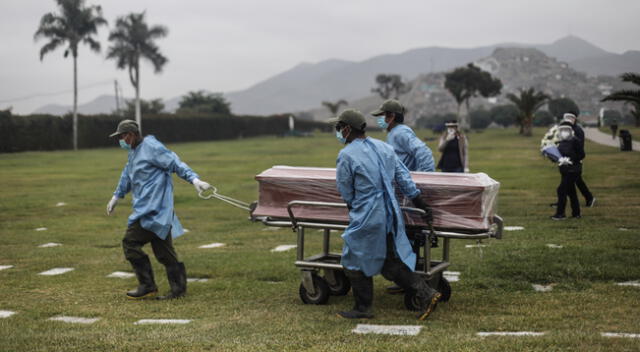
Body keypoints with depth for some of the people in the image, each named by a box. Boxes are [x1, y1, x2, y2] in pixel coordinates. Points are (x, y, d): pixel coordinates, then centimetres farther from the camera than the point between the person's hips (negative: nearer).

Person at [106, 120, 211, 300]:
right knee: (163, 249, 8)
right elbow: (127, 175, 36)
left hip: (153, 209, -10)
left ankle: (147, 286, -2)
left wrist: (194, 179, -29)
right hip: (146, 209, 10)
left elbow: (175, 163, -16)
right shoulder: (134, 152, 21)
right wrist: (116, 197, 46)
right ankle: (178, 288, 11)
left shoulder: (151, 147, -9)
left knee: (131, 242, -8)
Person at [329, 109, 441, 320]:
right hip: (390, 216, 7)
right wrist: (420, 202, 16)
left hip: (366, 219, -7)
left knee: (356, 263, 9)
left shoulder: (346, 156, -13)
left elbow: (346, 193, -4)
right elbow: (404, 178, 11)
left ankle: (363, 309, 17)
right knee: (391, 261, 15)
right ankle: (425, 293, 6)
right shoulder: (383, 147, 8)